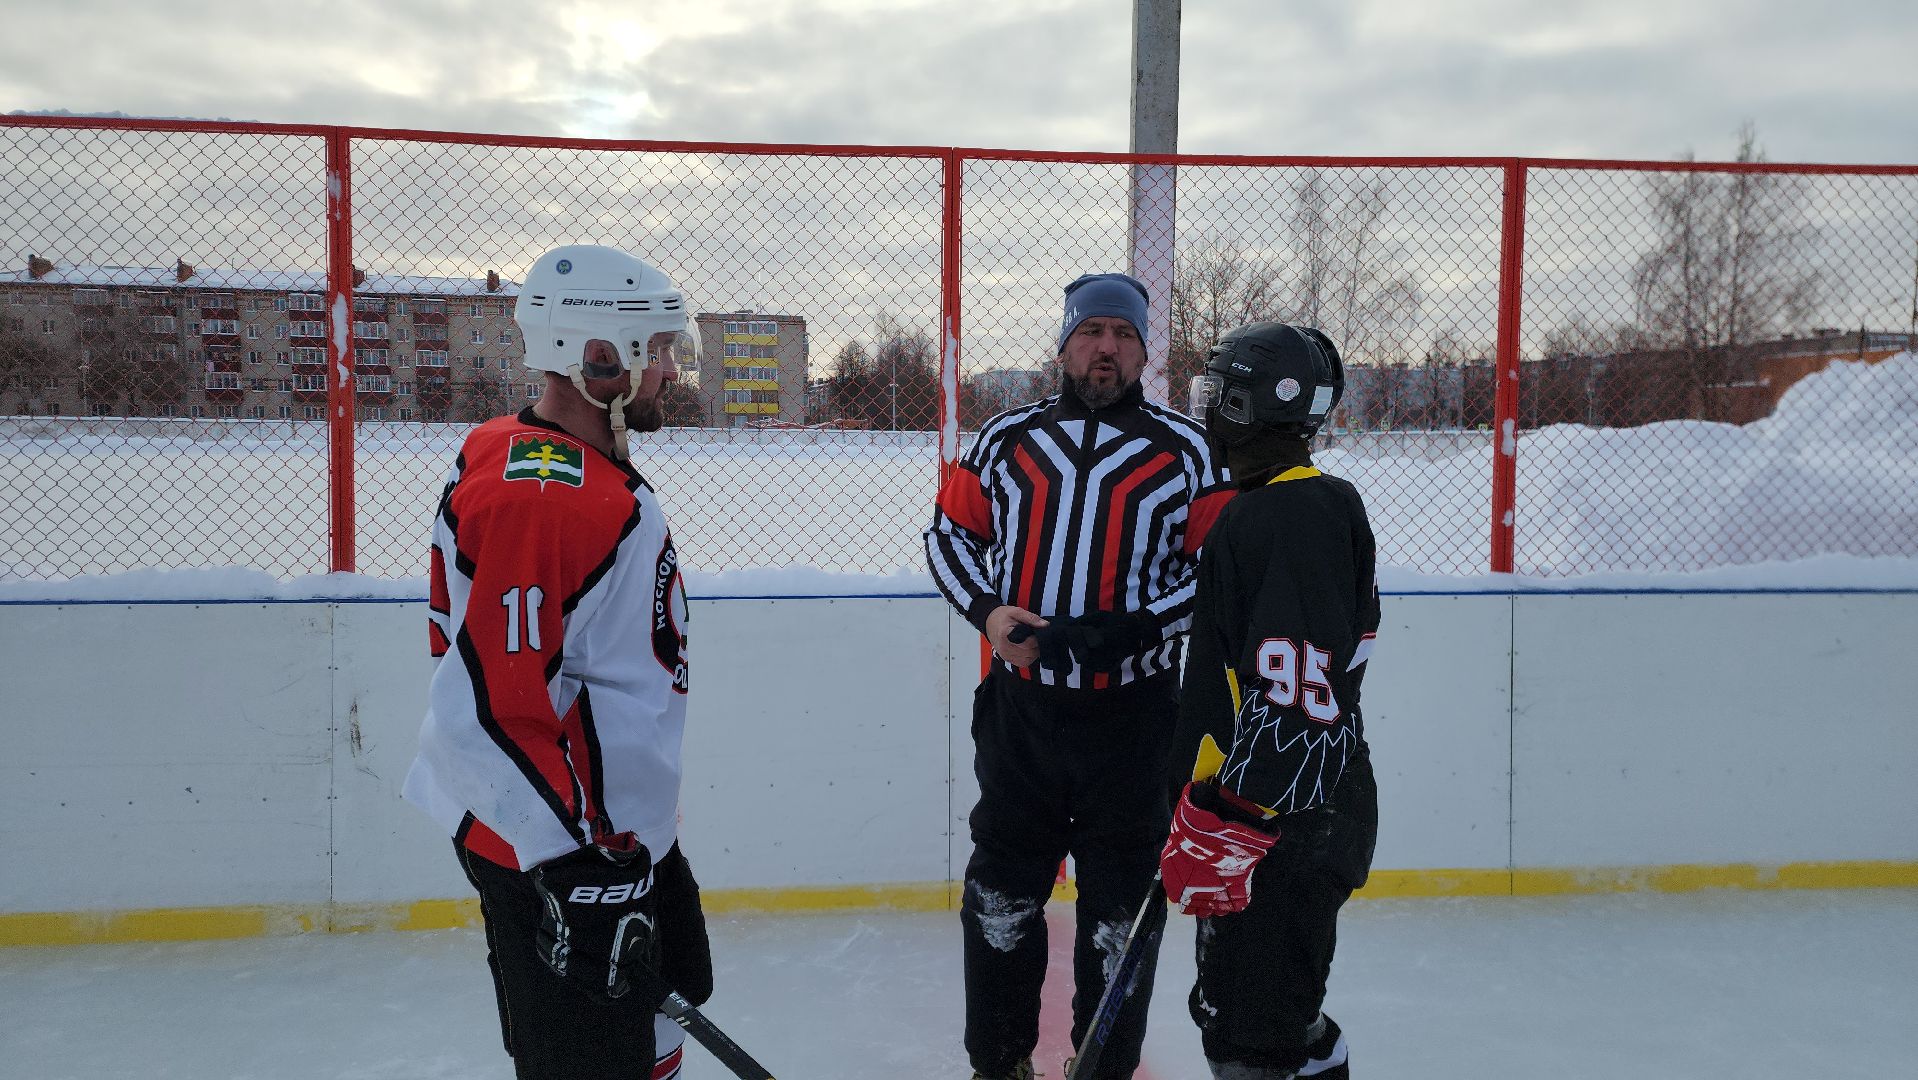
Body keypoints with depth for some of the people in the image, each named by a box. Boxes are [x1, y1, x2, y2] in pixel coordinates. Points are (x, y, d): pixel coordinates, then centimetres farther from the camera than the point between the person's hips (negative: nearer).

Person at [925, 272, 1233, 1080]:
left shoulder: (1184, 450, 0)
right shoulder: (1008, 437, 7)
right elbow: (951, 531, 12)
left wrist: (1128, 629, -17)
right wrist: (987, 609, -6)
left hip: (1130, 716, -2)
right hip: (1019, 704, 2)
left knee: (1119, 906, 9)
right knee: (1001, 894, 13)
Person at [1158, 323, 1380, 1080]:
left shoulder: (1300, 513, -18)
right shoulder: (1254, 508, 15)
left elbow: (1297, 695, -25)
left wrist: (1226, 824, -25)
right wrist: (1207, 804, 25)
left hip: (1287, 824, -11)